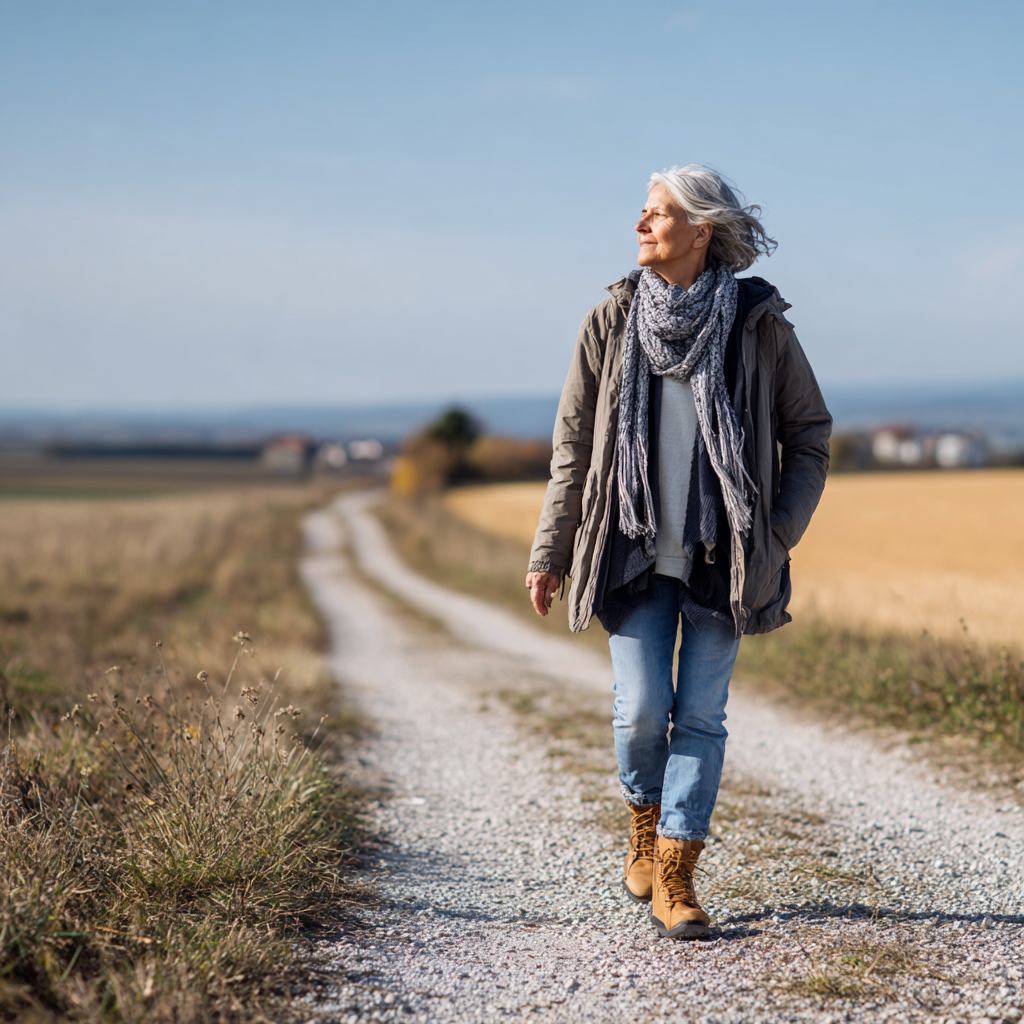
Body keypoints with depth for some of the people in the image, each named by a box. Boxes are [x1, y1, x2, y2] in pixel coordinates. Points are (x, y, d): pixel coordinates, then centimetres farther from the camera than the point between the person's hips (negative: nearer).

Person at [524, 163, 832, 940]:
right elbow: (573, 445, 5)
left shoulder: (760, 323, -3)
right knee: (641, 709, -5)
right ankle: (645, 828, 24)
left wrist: (780, 534, -3)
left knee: (701, 715, 0)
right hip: (636, 553, 1)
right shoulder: (612, 322, 1)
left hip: (723, 556, -1)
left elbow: (810, 432, 6)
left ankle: (674, 876, 8)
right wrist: (550, 553, 4)